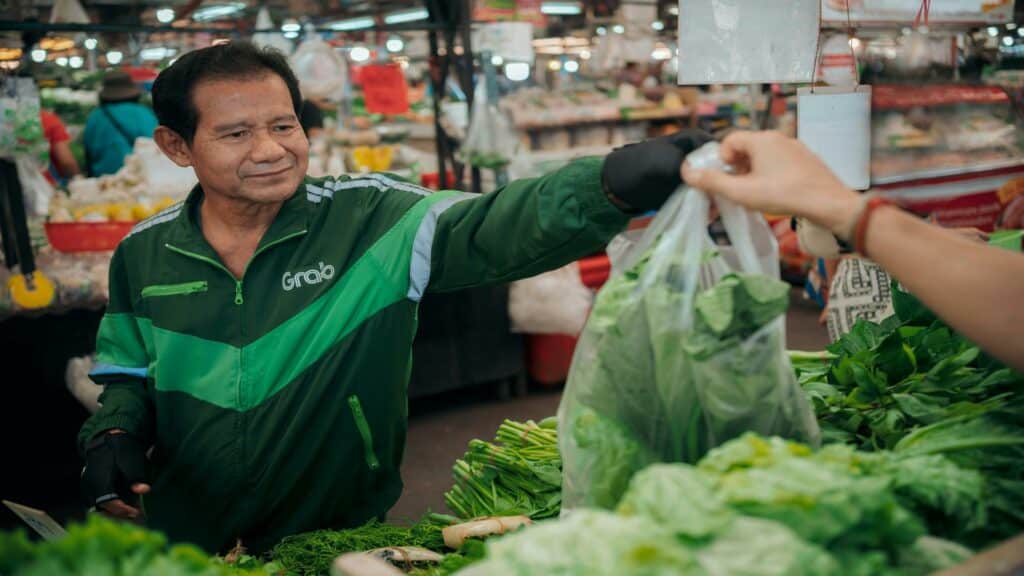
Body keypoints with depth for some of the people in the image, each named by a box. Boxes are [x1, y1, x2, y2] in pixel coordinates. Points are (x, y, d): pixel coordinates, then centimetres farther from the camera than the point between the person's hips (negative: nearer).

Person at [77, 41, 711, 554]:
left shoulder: (371, 219, -17)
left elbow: (493, 230, -32)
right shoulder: (142, 256, -5)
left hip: (340, 537, -2)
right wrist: (113, 434, -9)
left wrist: (613, 182, -49)